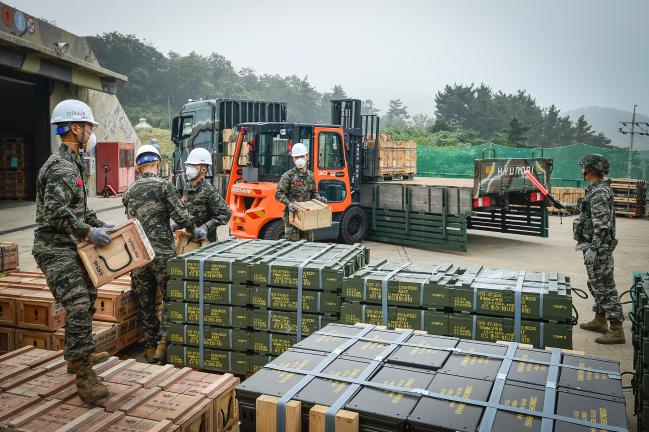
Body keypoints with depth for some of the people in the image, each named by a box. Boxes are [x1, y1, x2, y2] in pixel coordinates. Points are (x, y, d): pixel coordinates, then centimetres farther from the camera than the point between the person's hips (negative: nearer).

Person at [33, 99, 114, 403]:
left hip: (69, 247, 11)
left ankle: (78, 355, 36)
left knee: (88, 297, 21)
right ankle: (84, 376, -13)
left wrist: (99, 224, 12)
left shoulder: (73, 163, 16)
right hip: (54, 249, -11)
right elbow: (56, 212, -28)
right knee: (78, 306, -17)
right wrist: (89, 232, -23)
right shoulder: (61, 166, -18)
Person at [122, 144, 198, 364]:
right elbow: (181, 215, -11)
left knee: (145, 303, 13)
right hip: (162, 253, -5)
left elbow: (131, 221, 18)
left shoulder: (129, 192, 11)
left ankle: (150, 346, 20)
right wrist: (194, 230, 7)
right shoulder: (164, 185, -6)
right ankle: (162, 346, -2)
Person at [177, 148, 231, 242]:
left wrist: (206, 228, -23)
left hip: (206, 240, -7)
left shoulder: (209, 191, -17)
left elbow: (225, 214, -18)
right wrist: (175, 224, 6)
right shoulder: (187, 187, 6)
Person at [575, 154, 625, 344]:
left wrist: (592, 248, -25)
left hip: (598, 249, -11)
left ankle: (616, 330, -3)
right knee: (597, 285, 18)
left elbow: (602, 224, -24)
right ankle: (599, 321, 29)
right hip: (597, 247, 11)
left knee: (604, 287, -7)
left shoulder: (599, 192, -18)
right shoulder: (598, 189, 14)